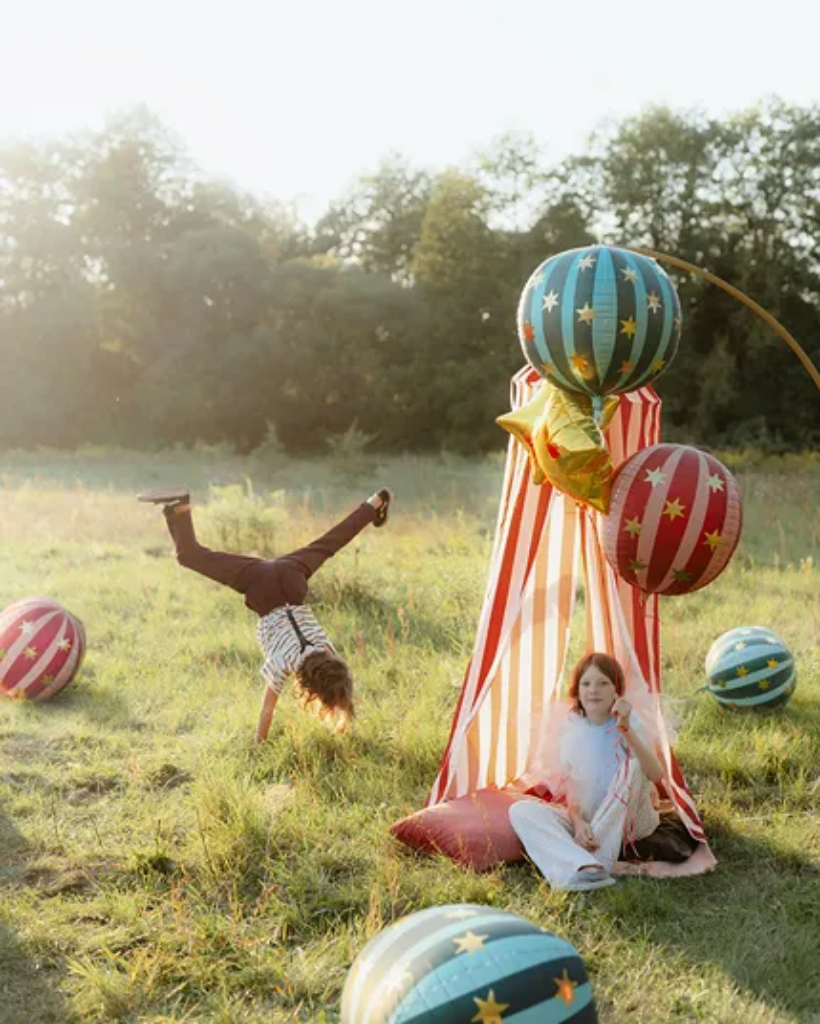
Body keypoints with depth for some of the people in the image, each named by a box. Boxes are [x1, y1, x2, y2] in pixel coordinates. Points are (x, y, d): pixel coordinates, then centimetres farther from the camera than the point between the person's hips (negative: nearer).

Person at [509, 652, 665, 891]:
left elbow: (656, 776, -29)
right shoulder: (572, 730, -3)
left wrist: (626, 730, -41)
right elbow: (569, 790, -1)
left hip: (626, 822, -3)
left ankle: (599, 861, -30)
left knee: (632, 764, -30)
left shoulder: (628, 725, -12)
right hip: (584, 820, 3)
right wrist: (578, 822, -22)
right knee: (521, 811, -19)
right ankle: (582, 867, -44)